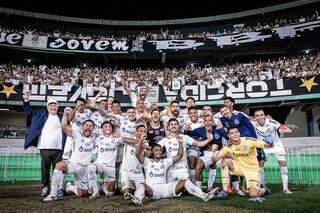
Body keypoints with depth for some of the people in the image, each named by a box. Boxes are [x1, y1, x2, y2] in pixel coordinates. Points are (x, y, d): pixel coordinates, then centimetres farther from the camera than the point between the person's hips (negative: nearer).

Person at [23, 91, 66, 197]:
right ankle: (45, 187, 17)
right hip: (44, 148, 0)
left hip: (58, 148, 0)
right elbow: (28, 111, 18)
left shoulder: (61, 118, 14)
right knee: (45, 169, 5)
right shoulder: (41, 114, 14)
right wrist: (26, 100, 6)